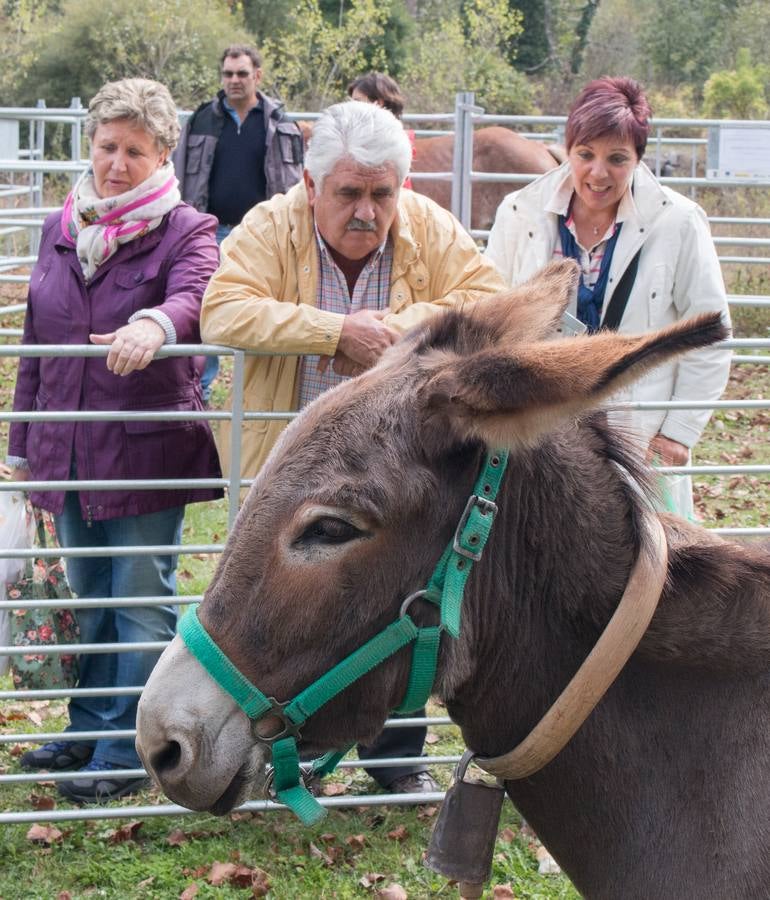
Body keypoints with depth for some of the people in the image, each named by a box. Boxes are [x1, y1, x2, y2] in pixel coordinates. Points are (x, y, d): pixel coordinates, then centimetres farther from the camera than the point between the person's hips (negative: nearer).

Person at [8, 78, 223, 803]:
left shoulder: (186, 231, -5)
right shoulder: (59, 231, 11)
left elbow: (195, 297, -27)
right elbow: (34, 345, 17)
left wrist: (156, 324, -50)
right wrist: (22, 443, 17)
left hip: (147, 447, -6)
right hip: (68, 453, 6)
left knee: (141, 599, 2)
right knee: (88, 597, 18)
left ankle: (129, 750, 12)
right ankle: (90, 729, 32)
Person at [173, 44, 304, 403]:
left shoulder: (279, 124, 5)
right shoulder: (203, 121, 6)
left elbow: (293, 182, 7)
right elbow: (181, 177, 9)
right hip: (212, 232, 1)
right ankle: (199, 386, 13)